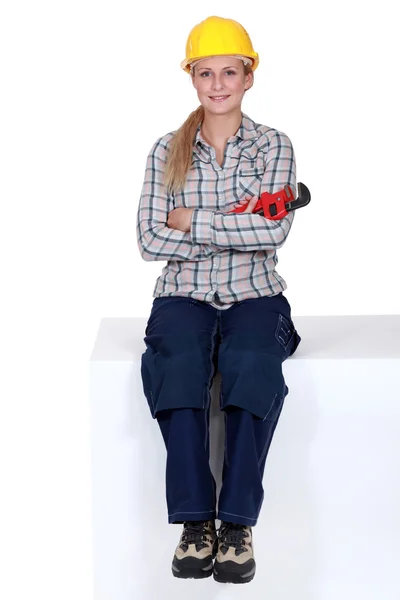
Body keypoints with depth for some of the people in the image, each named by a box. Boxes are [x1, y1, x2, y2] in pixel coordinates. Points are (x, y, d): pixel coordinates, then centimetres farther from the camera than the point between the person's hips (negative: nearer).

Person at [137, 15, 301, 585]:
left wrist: (195, 222, -8)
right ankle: (195, 522, -27)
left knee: (251, 366, -34)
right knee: (177, 364, -33)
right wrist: (237, 229, -8)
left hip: (254, 294, -1)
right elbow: (149, 241, -1)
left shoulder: (273, 146, 7)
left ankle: (238, 522, -27)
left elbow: (275, 229, -9)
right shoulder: (167, 151, 9)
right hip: (184, 295, 1)